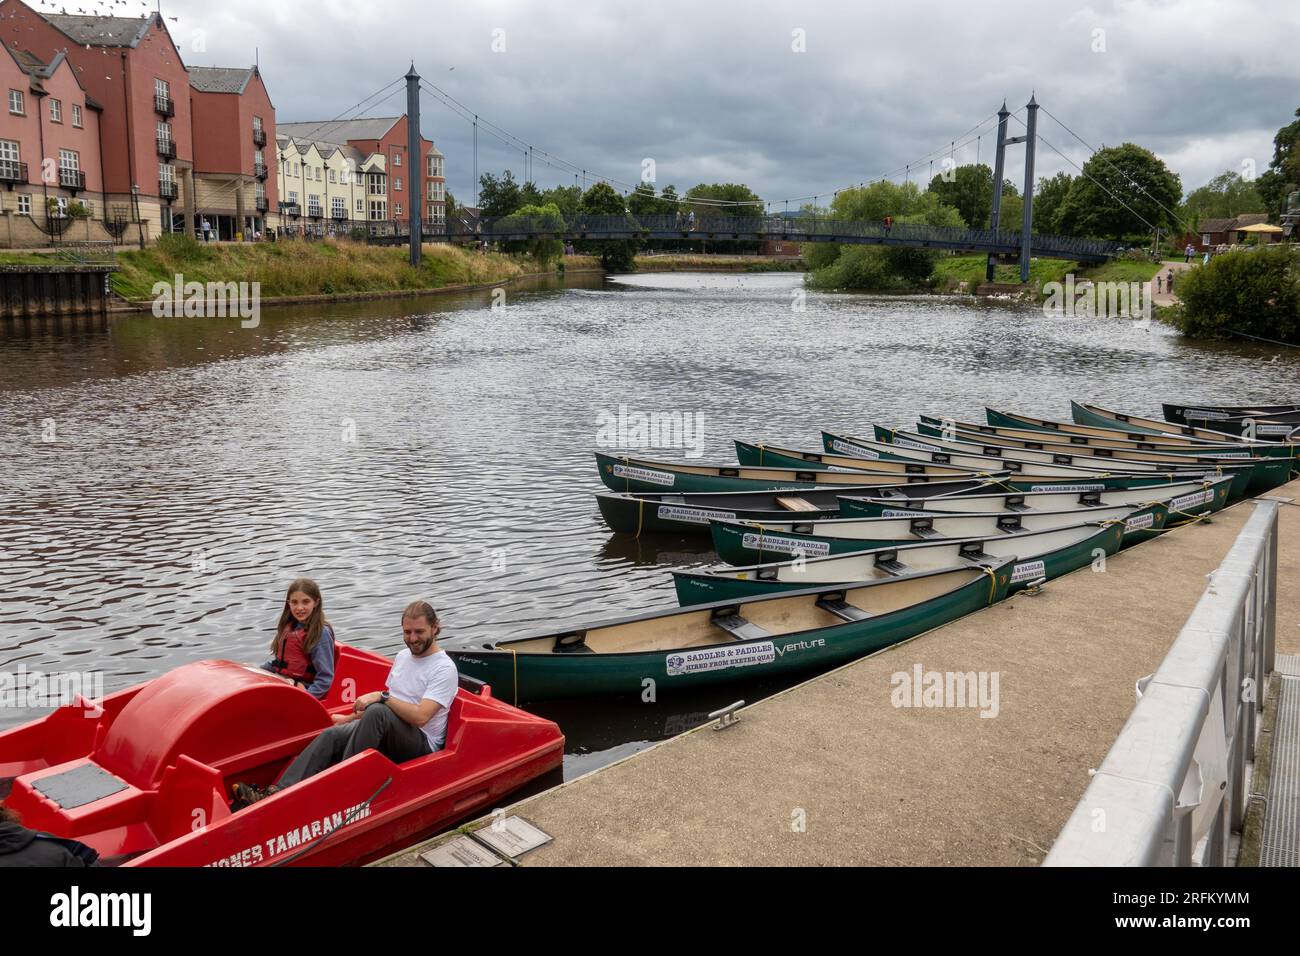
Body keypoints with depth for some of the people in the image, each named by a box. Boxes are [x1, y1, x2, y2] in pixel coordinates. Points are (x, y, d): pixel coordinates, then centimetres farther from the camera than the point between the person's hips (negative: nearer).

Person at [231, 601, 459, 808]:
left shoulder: (445, 669, -11)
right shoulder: (403, 656, 16)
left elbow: (420, 716, -23)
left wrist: (382, 697, -23)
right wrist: (350, 718, 21)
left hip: (421, 743, -8)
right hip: (387, 737, 8)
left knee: (377, 712, -36)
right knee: (332, 735, -18)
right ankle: (276, 793, -30)